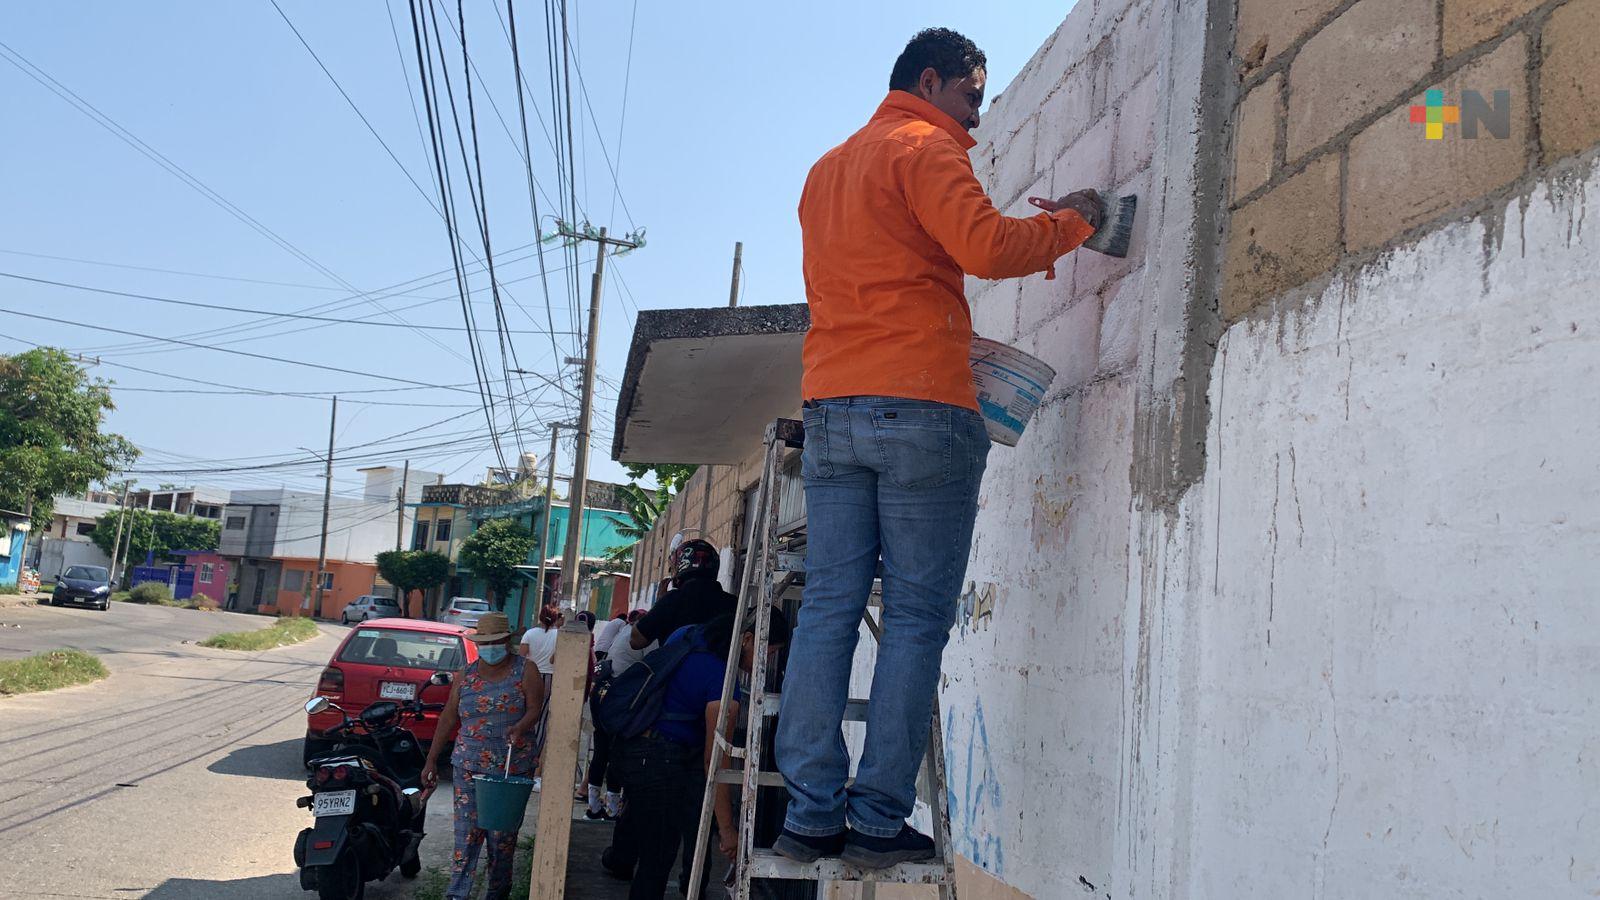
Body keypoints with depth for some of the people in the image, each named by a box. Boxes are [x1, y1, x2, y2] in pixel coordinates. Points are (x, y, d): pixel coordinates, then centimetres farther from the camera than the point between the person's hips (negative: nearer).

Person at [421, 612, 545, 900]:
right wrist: (431, 760, 10)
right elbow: (448, 718, 10)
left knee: (502, 833, 4)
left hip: (512, 767, -2)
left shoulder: (525, 671, 1)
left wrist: (520, 727, -28)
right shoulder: (466, 675, 8)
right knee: (466, 831, -3)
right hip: (468, 766, 2)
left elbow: (535, 709, -6)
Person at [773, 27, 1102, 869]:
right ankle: (879, 819, -3)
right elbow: (985, 245, -14)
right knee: (915, 619, -3)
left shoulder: (826, 169, 25)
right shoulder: (924, 148, -1)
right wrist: (1071, 221, 0)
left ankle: (810, 813, 1)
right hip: (919, 405, -7)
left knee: (828, 607, 3)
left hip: (829, 406, 7)